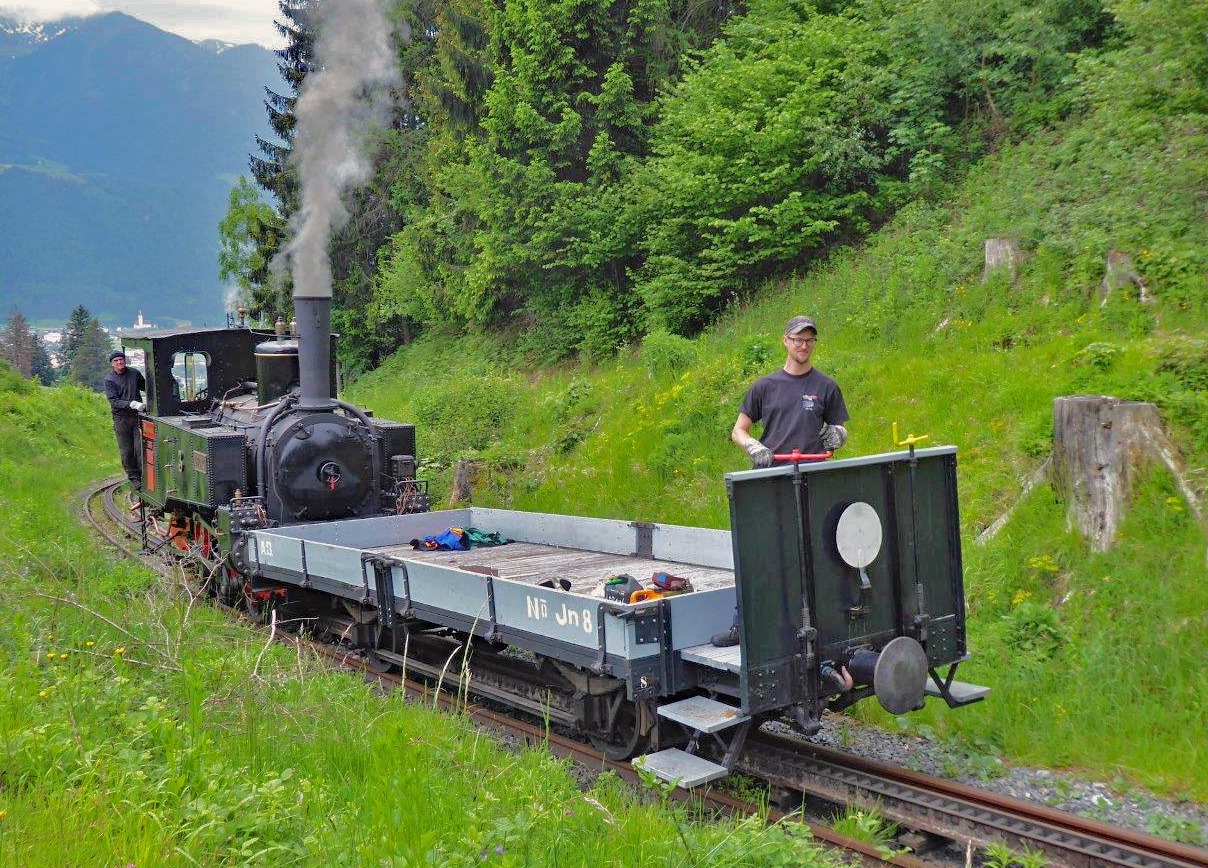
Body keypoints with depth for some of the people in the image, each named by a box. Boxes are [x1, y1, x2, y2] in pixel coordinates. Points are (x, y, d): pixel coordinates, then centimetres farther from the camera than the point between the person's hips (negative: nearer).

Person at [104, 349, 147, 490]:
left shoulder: (135, 373, 5)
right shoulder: (109, 380, -4)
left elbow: (146, 387, 24)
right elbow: (114, 401, -14)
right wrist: (132, 404, -27)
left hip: (138, 415, 1)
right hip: (121, 418, -1)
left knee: (140, 448, -4)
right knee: (126, 451, 5)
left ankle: (143, 475, 6)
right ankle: (133, 478, 16)